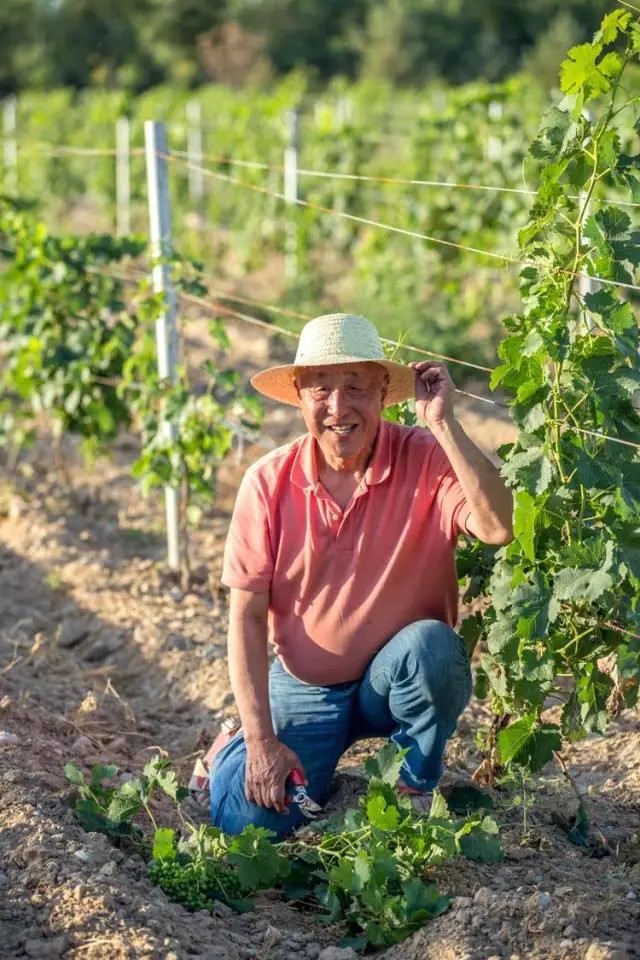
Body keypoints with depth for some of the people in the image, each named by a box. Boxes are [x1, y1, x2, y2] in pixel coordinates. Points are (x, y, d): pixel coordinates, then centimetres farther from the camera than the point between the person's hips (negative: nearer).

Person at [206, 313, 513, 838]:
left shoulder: (426, 461, -17)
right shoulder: (268, 483, -12)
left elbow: (497, 527, -36)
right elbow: (247, 617, -9)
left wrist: (443, 425, -37)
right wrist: (262, 740, -15)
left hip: (400, 676, -1)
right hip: (303, 686, 1)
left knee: (430, 644, -34)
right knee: (244, 819, -17)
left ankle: (416, 793, -5)